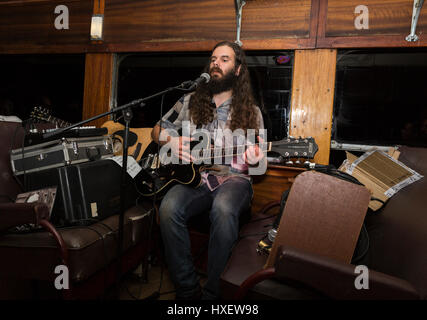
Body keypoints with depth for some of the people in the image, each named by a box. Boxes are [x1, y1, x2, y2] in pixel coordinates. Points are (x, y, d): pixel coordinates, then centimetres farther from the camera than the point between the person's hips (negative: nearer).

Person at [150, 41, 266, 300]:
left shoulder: (251, 112, 8)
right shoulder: (190, 102, 13)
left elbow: (259, 168, 8)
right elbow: (158, 129, 21)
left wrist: (254, 160, -18)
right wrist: (171, 142, -2)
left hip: (233, 178, -1)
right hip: (194, 176, 2)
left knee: (223, 209, -37)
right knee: (169, 208, -30)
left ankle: (212, 291, -17)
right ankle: (188, 290, -14)